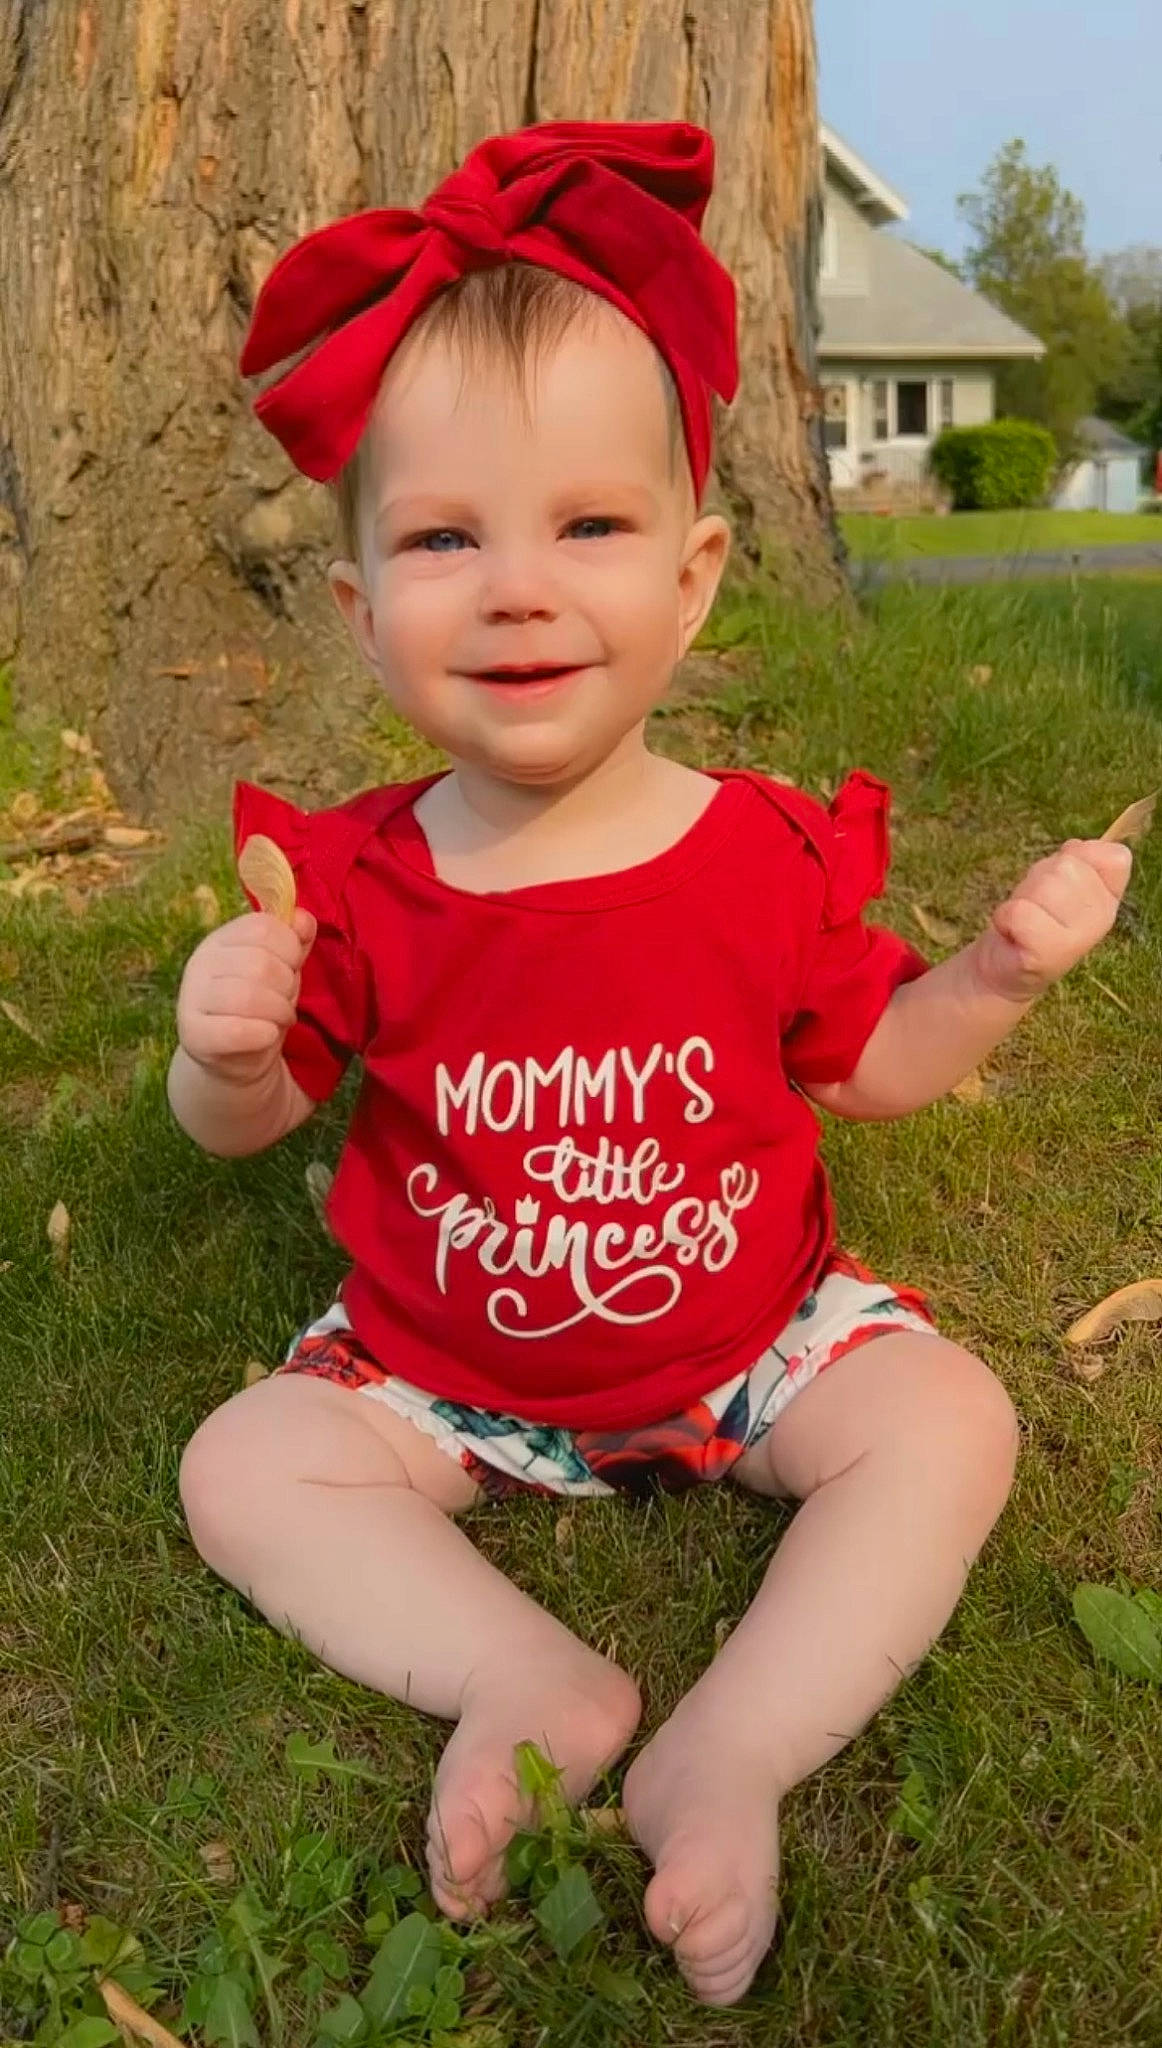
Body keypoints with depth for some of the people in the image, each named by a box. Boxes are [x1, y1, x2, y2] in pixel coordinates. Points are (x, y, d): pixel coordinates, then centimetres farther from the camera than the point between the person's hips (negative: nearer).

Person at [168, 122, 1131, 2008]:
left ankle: (728, 1756, -17)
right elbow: (245, 1124, -4)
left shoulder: (775, 855, -14)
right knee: (244, 1465, -11)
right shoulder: (353, 883, -15)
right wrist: (226, 1044, -27)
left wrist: (999, 969, -16)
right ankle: (533, 1685, -17)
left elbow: (867, 1066, 0)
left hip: (755, 1335, 0)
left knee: (950, 1422, -18)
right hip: (443, 1367, 1)